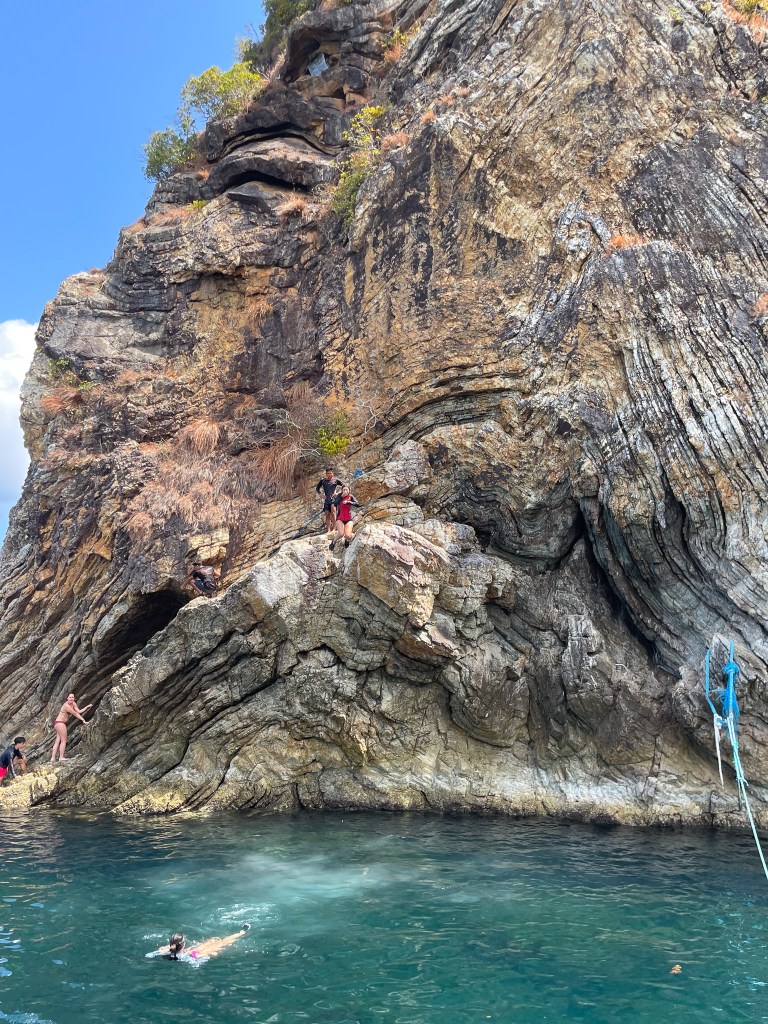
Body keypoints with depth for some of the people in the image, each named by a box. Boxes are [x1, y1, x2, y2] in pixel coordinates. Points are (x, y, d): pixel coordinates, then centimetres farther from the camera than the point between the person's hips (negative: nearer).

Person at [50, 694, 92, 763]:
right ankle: (61, 757, -6)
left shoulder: (73, 704, 7)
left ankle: (53, 758, 6)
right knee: (64, 740, -7)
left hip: (61, 723, 9)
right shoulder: (66, 705, -18)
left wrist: (87, 707, -1)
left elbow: (79, 711, 2)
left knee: (58, 741, 6)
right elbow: (75, 714, -16)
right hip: (59, 723, -9)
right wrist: (83, 720, -13)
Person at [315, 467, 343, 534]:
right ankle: (328, 530, 6)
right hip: (326, 499, 3)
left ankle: (333, 529, -24)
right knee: (327, 514, 2)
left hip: (333, 498, -3)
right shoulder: (323, 480, 8)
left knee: (333, 511, -22)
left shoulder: (336, 480, 3)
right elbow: (317, 489, 18)